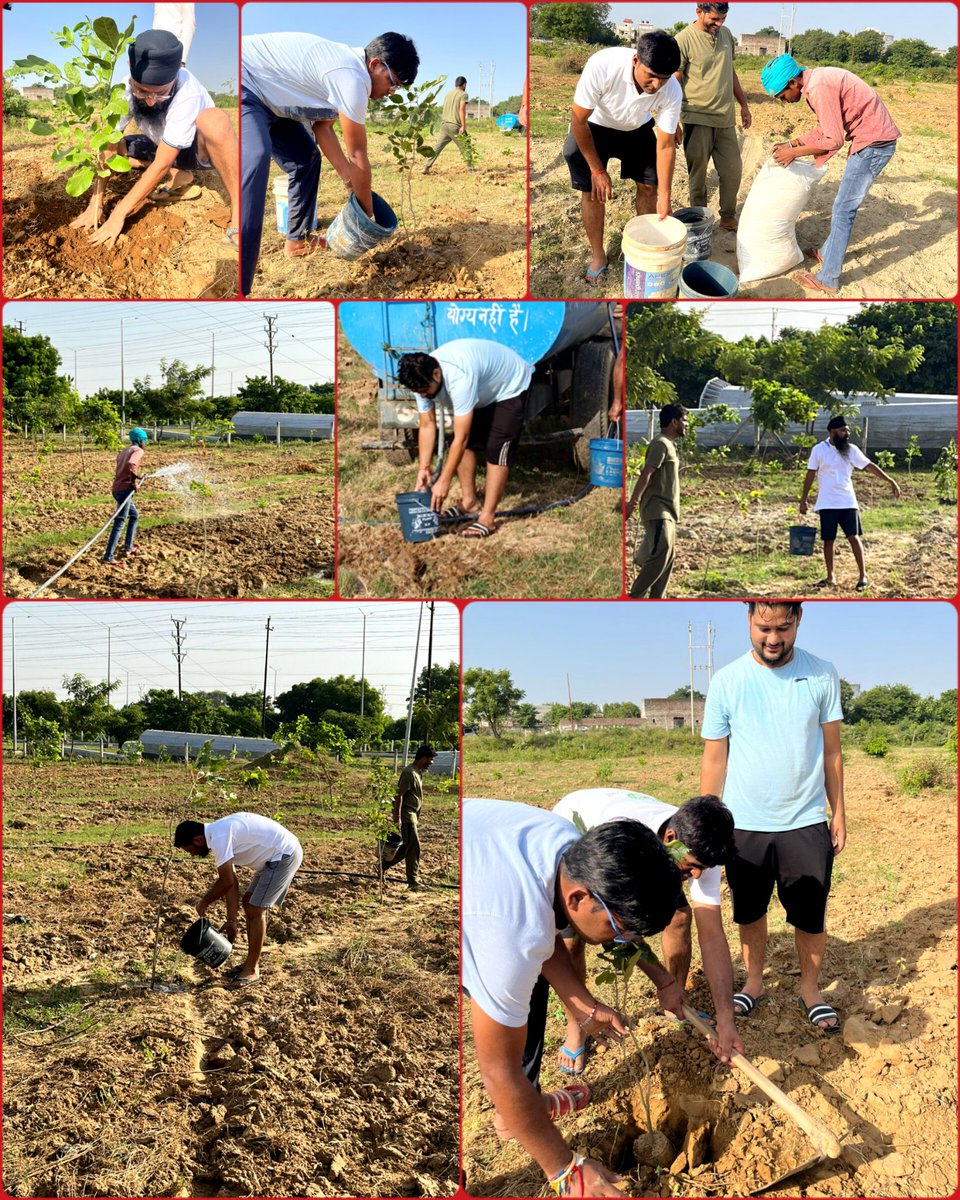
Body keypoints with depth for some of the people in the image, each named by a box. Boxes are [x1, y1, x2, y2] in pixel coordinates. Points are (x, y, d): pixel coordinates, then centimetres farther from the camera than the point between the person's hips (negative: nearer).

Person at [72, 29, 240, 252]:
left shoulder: (188, 92, -36)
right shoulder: (125, 89, -24)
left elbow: (161, 165, -35)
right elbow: (107, 149, -19)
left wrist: (119, 214, -35)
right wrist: (95, 204, -27)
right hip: (160, 147, 6)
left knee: (212, 119, -39)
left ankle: (240, 213, -33)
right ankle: (177, 178, -3)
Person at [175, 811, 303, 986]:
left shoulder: (218, 837, -21)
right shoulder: (218, 834, 9)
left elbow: (227, 882, -17)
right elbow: (232, 881, 10)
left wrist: (204, 903, 0)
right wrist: (231, 920, 8)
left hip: (285, 855, -10)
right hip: (276, 856, 10)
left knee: (255, 910, -7)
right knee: (248, 902, 16)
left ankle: (252, 969, 4)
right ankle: (250, 962, 26)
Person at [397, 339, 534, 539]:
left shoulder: (459, 377, -44)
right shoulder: (423, 377, -20)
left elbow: (460, 438, -41)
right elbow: (427, 425, -11)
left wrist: (444, 481, -37)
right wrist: (423, 468, -17)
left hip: (510, 386, -8)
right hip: (483, 391, 8)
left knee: (496, 449, -16)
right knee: (468, 444, 4)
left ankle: (487, 518, -14)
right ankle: (470, 502, 18)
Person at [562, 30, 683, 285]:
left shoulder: (672, 92, -32)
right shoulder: (602, 65, -41)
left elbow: (665, 145, -20)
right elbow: (579, 119, -27)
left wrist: (664, 196, -23)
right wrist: (597, 170, -21)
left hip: (637, 129, 3)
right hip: (593, 127, -2)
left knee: (649, 185, 0)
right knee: (592, 191, -6)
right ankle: (597, 257, 12)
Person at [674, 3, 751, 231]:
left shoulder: (726, 34, 9)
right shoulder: (684, 40, -10)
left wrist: (743, 104, 20)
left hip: (726, 118, 5)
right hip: (697, 120, -5)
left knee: (733, 171, 7)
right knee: (697, 175, 4)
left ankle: (728, 217, 22)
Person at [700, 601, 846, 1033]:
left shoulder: (822, 676, -3)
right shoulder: (726, 681, -6)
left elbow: (831, 750, 4)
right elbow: (714, 759, 0)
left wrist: (839, 813, 5)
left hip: (806, 823, 0)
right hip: (744, 824, 0)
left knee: (811, 917, 5)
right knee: (750, 913, 14)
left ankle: (810, 989, 27)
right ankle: (753, 983, 34)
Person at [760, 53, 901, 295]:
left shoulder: (819, 88, -23)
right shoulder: (816, 80, 8)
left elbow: (833, 140, -21)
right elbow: (825, 129, 17)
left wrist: (794, 152, -12)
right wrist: (792, 143, 11)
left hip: (874, 143, -10)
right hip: (874, 139, 10)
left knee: (844, 209, -5)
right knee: (846, 203, 22)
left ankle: (828, 280, 0)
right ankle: (828, 252, 38)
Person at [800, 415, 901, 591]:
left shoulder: (851, 450, 2)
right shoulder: (819, 450, -4)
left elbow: (870, 466, 4)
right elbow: (810, 475, 0)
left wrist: (891, 481, -1)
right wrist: (803, 500, -1)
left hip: (848, 503, 1)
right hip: (827, 504, -1)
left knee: (853, 537, -3)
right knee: (829, 540, 4)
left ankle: (863, 575, 2)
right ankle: (830, 577, 16)